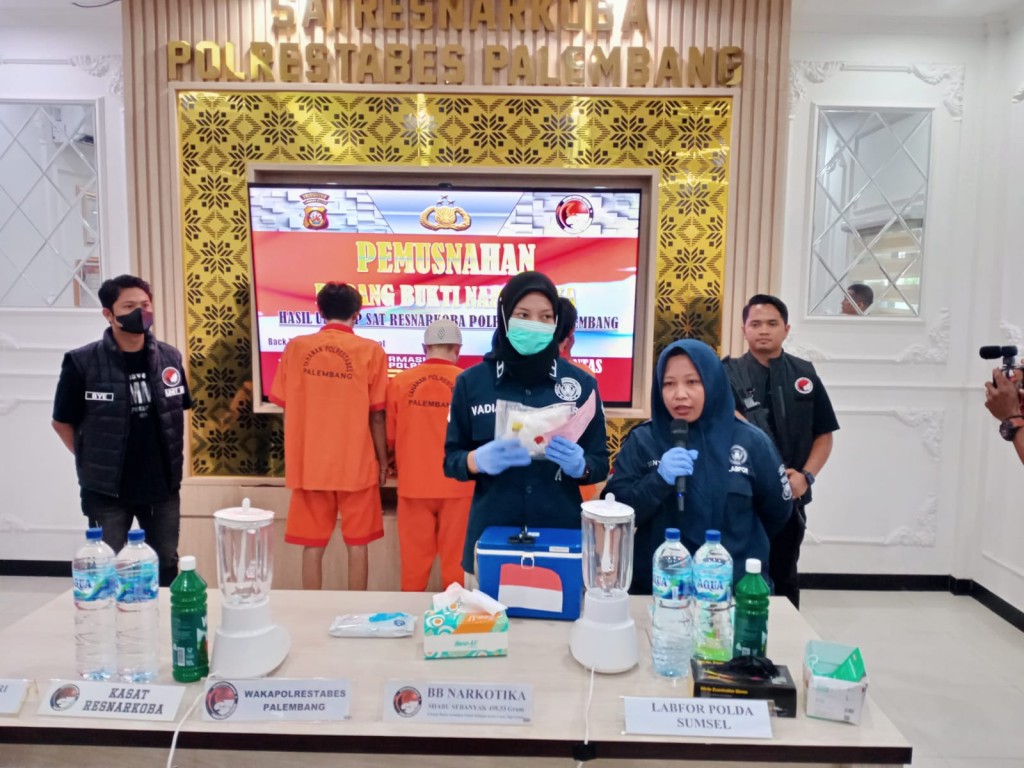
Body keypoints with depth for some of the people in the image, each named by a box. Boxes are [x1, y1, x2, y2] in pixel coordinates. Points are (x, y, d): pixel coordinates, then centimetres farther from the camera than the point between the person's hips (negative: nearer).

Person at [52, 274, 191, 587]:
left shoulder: (170, 358, -1)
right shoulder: (82, 363, -12)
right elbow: (62, 422, -1)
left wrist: (174, 456, 9)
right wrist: (94, 462, -2)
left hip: (164, 485, 3)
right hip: (107, 489, -3)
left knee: (166, 567, 16)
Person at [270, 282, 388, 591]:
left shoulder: (296, 347, 1)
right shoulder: (371, 351, -5)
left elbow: (287, 410, 6)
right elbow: (376, 415, -4)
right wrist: (383, 461, 7)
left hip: (309, 464, 2)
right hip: (356, 464, -2)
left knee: (312, 545, 11)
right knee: (356, 545, 10)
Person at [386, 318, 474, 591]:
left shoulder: (400, 382, -4)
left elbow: (389, 438, 3)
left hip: (413, 484, 1)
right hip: (457, 484, -1)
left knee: (414, 557, 13)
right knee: (455, 557, 11)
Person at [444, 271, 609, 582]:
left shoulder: (581, 383, -1)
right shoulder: (471, 382, -2)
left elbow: (600, 463, 3)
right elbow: (451, 459, 2)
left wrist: (579, 465, -19)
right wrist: (479, 459, -19)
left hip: (561, 537, 1)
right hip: (491, 536, 0)